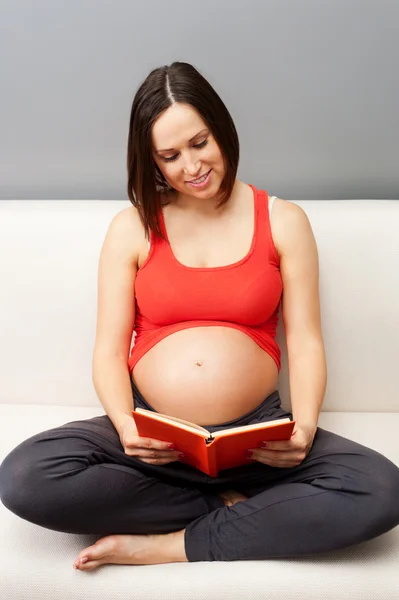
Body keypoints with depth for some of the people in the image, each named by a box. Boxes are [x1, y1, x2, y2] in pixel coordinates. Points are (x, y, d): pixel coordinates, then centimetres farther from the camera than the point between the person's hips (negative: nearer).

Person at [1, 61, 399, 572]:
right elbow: (109, 349, 2)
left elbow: (305, 340, 2)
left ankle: (166, 545, -15)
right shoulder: (132, 228, 5)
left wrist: (304, 428, -17)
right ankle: (231, 507, -11)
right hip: (154, 434, 1)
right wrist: (126, 426, -18)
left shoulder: (283, 222, 5)